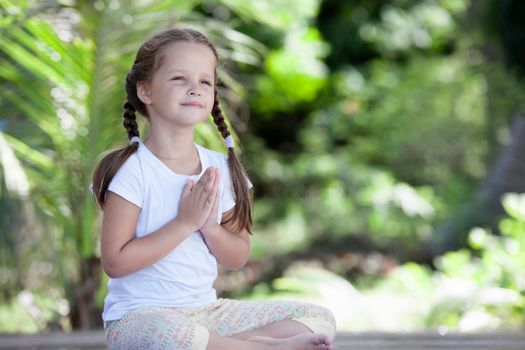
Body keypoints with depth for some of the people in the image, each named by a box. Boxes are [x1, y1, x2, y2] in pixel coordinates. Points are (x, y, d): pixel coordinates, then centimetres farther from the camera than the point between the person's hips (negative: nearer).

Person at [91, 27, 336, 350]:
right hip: (139, 316, -6)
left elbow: (238, 259, 10)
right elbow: (115, 262, -17)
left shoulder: (220, 169, 5)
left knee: (320, 319, -1)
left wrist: (210, 227, -11)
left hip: (207, 310, 6)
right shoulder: (133, 170, -12)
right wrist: (185, 223, -18)